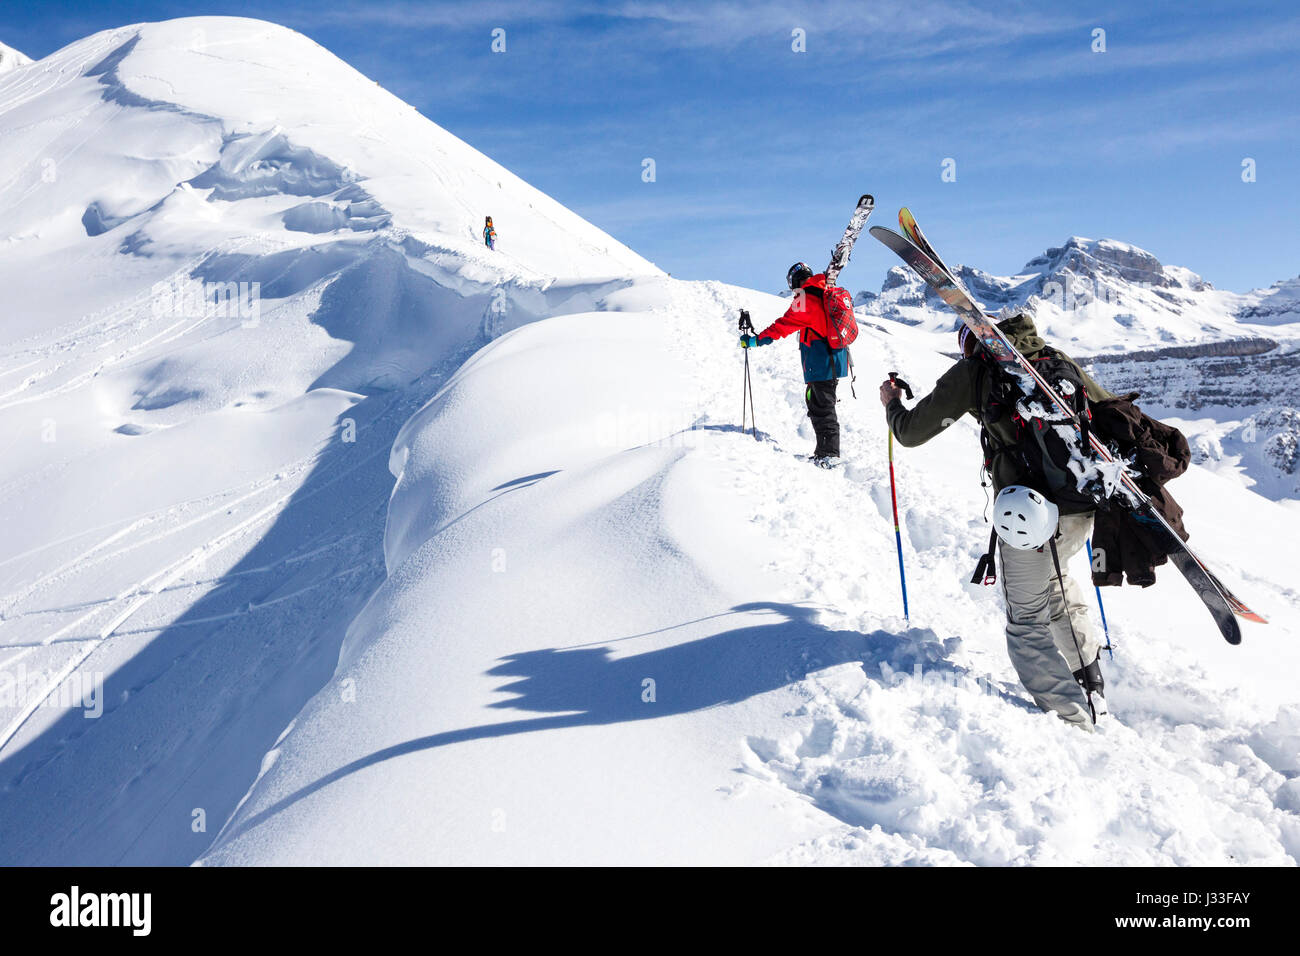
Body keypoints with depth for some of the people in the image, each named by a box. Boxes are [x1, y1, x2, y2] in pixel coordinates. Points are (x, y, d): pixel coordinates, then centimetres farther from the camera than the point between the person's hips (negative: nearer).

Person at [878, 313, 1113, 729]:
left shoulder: (974, 369, 3)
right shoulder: (1059, 360, 16)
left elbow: (911, 433, 6)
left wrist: (893, 404, 27)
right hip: (1083, 506, 6)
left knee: (1028, 622, 8)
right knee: (1055, 580, 31)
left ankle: (1072, 716, 4)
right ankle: (1091, 682, 36)